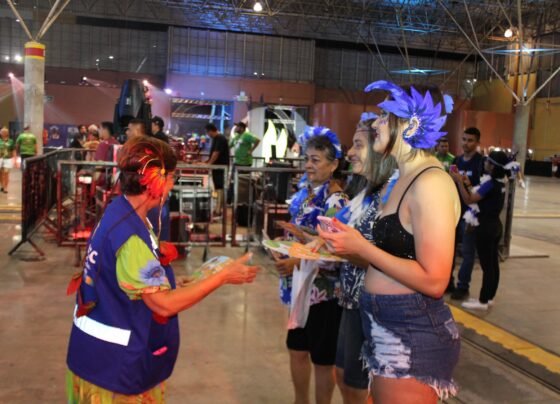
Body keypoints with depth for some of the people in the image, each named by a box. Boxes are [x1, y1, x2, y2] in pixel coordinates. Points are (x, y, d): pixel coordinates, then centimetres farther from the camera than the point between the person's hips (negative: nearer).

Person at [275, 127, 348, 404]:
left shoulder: (336, 203, -18)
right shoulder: (305, 193, 5)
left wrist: (298, 263, -30)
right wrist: (284, 253, 3)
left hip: (323, 291, -7)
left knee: (322, 359, 11)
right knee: (297, 349, 20)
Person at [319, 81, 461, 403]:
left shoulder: (430, 182, -20)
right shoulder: (407, 178, 10)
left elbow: (433, 280, -23)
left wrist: (362, 248, -19)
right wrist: (348, 247, 5)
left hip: (414, 334, -9)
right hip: (388, 326, 9)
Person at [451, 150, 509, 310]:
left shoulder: (490, 184, -21)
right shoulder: (499, 182, 7)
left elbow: (468, 200, -20)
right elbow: (478, 197, 11)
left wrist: (459, 182, -15)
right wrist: (467, 184, 6)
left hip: (485, 227, -9)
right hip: (494, 225, 9)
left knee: (486, 265, -2)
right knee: (492, 263, 14)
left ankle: (483, 301, 6)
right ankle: (489, 297, 24)